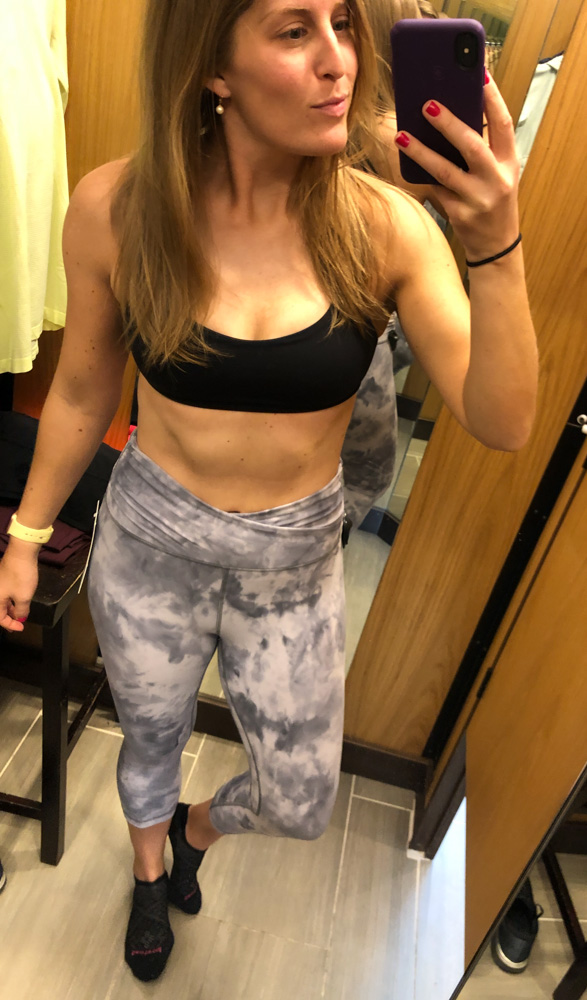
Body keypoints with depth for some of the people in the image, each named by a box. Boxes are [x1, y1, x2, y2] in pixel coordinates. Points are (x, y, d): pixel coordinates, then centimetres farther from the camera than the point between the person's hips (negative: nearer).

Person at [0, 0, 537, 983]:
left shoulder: (384, 227, -15)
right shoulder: (116, 209, -15)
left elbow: (502, 423, -20)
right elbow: (81, 391, -1)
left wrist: (496, 248, -34)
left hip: (297, 562, 1)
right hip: (150, 544, 0)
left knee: (301, 807, 18)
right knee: (150, 743, 27)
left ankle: (197, 828, 58)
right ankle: (148, 874, 66)